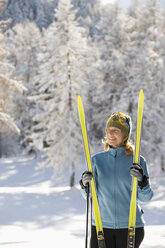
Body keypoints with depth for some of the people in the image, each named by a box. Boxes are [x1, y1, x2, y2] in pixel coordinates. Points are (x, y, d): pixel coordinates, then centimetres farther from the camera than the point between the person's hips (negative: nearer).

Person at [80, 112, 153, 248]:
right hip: (101, 225, 1)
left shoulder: (138, 161, 1)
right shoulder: (97, 160, 5)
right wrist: (85, 185, -15)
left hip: (131, 226, -1)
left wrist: (142, 180, -20)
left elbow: (145, 197, -2)